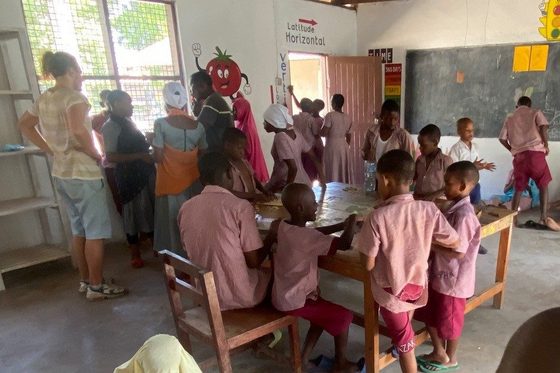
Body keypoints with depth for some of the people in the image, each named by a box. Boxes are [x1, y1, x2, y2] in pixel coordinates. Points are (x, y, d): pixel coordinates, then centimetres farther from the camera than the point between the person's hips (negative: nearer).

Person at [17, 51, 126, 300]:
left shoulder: (43, 99, 10)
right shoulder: (74, 97, -15)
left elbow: (24, 125, 22)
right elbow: (78, 130, -34)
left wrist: (51, 150, 16)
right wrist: (95, 154, -18)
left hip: (61, 174, 9)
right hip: (83, 174, -8)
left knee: (79, 230, 18)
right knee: (95, 232, 2)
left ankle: (85, 281, 29)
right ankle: (96, 287, 11)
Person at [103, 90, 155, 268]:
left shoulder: (128, 122, 13)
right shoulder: (110, 127, -10)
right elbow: (111, 156, -19)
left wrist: (148, 143, 9)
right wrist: (140, 156, -20)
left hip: (145, 172, 7)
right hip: (128, 175, -7)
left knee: (151, 209, 12)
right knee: (133, 212, 3)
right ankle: (135, 254, 17)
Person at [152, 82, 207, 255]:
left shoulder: (161, 124, -11)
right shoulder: (198, 125, -1)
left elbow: (158, 157, -11)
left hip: (170, 182, -3)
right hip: (193, 181, 3)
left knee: (173, 224, 9)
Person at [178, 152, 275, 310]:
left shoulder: (186, 208, -3)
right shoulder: (240, 206, -19)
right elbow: (254, 261, -14)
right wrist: (271, 237, 4)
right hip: (238, 296, -5)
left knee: (262, 272, 29)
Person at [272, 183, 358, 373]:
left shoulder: (284, 227, -1)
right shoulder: (305, 236, -28)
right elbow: (345, 244, -32)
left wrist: (341, 225, 2)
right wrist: (352, 220, -15)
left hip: (284, 295, 9)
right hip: (294, 301, -9)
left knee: (325, 313, 28)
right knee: (344, 316, 6)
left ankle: (305, 357, 35)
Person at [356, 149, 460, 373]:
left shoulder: (377, 217, -24)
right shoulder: (429, 209, -13)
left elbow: (368, 265, -19)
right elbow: (454, 242, -4)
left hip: (391, 291, -3)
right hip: (418, 285, 4)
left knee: (404, 344, 15)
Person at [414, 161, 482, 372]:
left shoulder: (463, 214, -26)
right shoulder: (456, 208, 4)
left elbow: (458, 252, -27)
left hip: (453, 279, -9)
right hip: (441, 274, 9)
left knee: (449, 321, 13)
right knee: (429, 314, 20)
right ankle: (439, 353, 39)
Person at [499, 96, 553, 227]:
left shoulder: (509, 119, 16)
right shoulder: (535, 113, 8)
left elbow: (502, 139, 9)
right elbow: (544, 127, -10)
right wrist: (546, 145, 1)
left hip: (518, 156, 3)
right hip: (535, 153, -2)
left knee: (519, 188, 12)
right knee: (543, 185, 11)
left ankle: (513, 217, 10)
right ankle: (544, 217, 3)